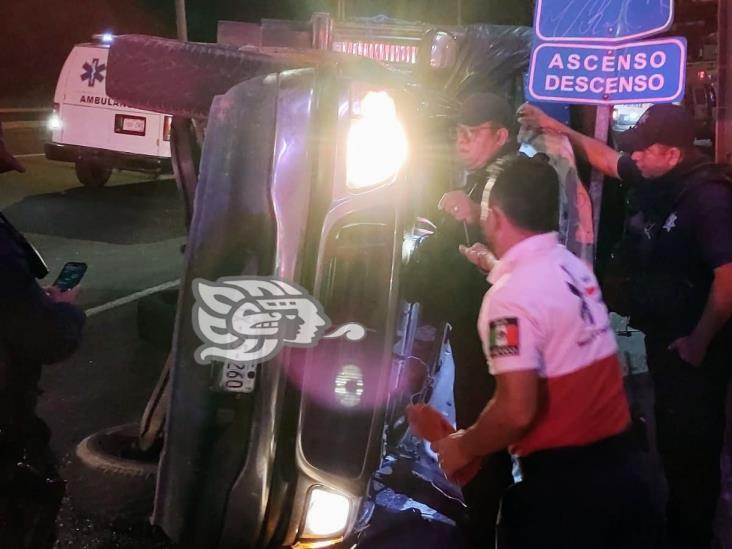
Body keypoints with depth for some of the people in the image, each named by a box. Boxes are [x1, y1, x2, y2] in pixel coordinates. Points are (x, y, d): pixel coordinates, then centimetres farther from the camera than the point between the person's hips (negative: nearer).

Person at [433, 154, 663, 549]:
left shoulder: (511, 295, -20)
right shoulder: (575, 267, 4)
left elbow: (517, 410, -24)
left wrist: (462, 449, -7)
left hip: (562, 480, -7)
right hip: (621, 462, 7)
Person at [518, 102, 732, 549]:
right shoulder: (653, 178, 1)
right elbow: (605, 158, 20)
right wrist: (557, 128, 15)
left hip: (695, 344, -9)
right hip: (662, 335, 9)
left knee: (693, 443, 4)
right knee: (670, 436, 22)